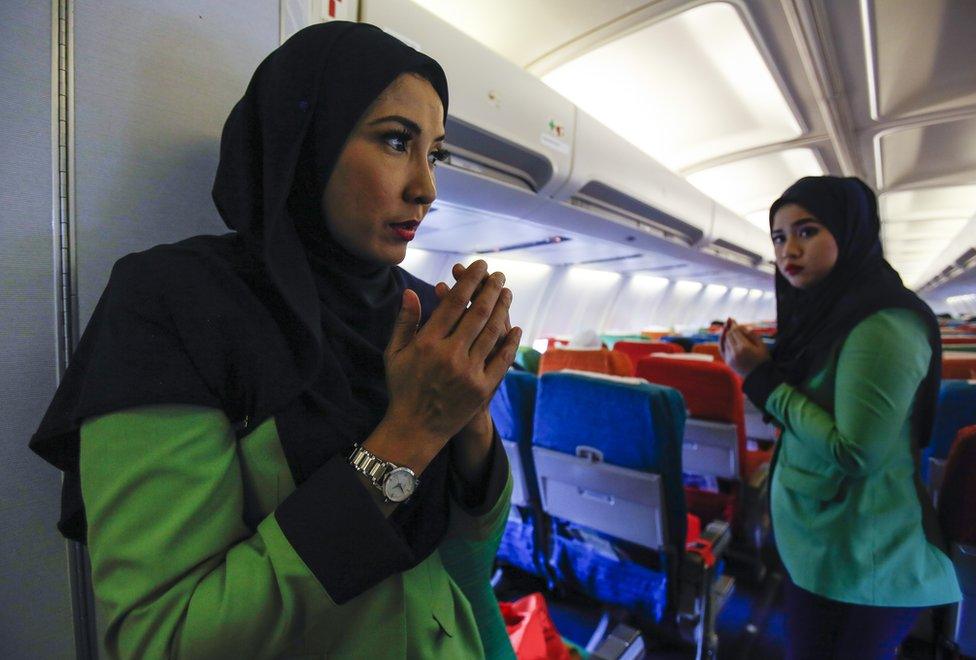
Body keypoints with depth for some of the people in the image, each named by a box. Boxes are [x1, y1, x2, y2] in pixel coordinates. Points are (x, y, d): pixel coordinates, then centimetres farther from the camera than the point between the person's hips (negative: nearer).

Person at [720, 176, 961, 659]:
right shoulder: (828, 312, 6)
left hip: (852, 564, -8)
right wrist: (759, 363, -3)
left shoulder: (881, 324, -22)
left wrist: (762, 376, -21)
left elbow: (856, 454, -25)